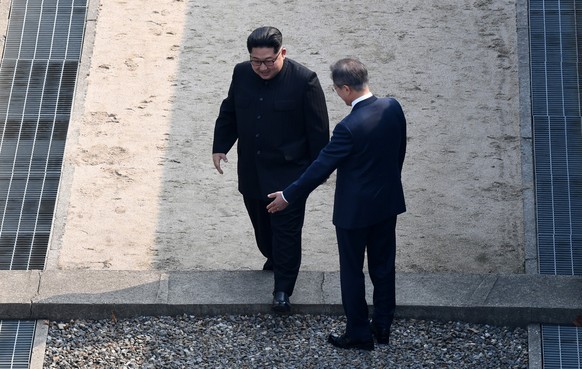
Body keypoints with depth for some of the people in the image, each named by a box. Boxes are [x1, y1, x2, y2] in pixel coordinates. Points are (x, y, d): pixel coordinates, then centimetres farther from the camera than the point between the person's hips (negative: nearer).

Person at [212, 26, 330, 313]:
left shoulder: (304, 80, -16)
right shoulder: (242, 74, -2)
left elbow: (318, 128, -10)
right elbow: (229, 112, 13)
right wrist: (220, 146, 6)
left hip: (288, 172, -5)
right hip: (252, 170, 5)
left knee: (286, 230, -1)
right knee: (261, 224, 20)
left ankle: (283, 288, 8)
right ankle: (272, 258, 45)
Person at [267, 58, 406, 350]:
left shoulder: (350, 127, -28)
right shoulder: (393, 107, -8)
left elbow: (321, 168, -21)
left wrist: (288, 197, -9)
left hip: (355, 210, -7)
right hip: (388, 202, 7)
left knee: (352, 272, 11)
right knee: (383, 265, 19)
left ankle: (359, 334, 23)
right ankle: (383, 326, 32)